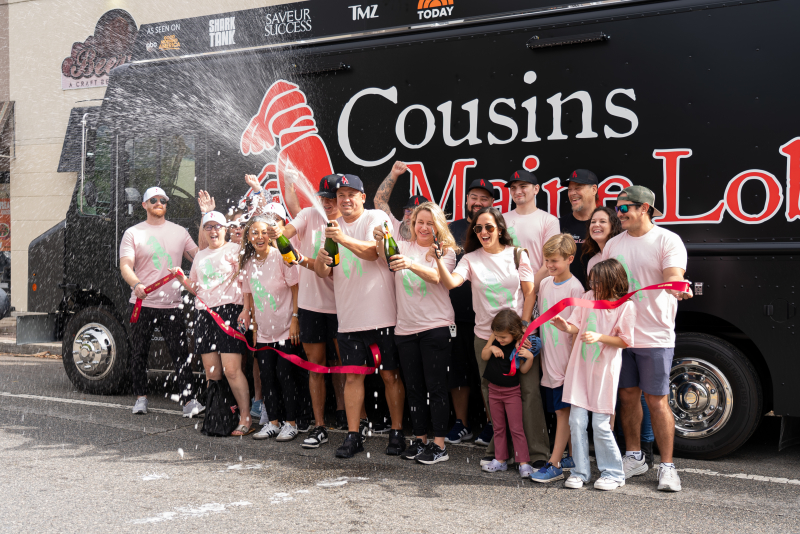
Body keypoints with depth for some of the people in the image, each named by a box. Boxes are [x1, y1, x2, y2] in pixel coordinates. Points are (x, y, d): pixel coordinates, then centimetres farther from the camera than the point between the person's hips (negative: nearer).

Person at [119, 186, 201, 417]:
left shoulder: (179, 232, 13)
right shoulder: (133, 233, 4)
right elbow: (125, 266, -7)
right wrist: (136, 284, -26)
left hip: (172, 305, 1)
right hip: (142, 304, -1)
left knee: (182, 354, -5)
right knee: (139, 353, 7)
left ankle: (189, 400, -6)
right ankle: (140, 397, 22)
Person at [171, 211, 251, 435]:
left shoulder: (234, 250, 2)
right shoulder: (200, 256, 22)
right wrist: (182, 278, 10)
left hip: (229, 310, -6)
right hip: (204, 314, 6)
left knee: (231, 370, -12)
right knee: (211, 372, 4)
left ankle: (246, 419, -6)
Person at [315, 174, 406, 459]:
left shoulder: (377, 218, -2)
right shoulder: (332, 227, 14)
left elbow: (373, 251, -19)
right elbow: (323, 272, 11)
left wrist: (344, 240, -35)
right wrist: (320, 261, -13)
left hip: (381, 315, -4)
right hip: (349, 317, 4)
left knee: (390, 375, 3)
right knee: (353, 375, 5)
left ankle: (397, 433, 12)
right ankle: (353, 435, 10)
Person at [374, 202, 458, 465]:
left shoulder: (445, 251, 2)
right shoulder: (403, 247, 10)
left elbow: (436, 276, -18)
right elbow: (384, 257, -11)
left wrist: (410, 264, -36)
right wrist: (380, 240, -33)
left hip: (435, 327, -3)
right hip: (405, 327, 4)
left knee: (436, 386, -3)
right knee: (414, 387, 10)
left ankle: (439, 445, 3)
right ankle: (420, 440, 20)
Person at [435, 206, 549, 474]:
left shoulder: (517, 255, 3)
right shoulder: (471, 259, 3)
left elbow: (529, 293, 3)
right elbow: (451, 282, -14)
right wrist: (439, 261, -31)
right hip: (486, 336, 1)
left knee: (528, 390, -5)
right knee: (492, 393, 8)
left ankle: (537, 452, 3)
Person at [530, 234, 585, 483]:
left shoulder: (574, 288, -12)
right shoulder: (545, 284, 9)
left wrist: (573, 360, -15)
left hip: (565, 360, -7)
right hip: (549, 359, 7)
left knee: (563, 411, -4)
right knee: (563, 411, 14)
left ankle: (554, 464, -3)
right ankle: (573, 457, 24)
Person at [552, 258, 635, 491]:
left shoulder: (626, 306, -8)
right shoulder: (588, 297, 5)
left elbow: (625, 341, -6)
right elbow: (576, 326, 6)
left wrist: (600, 337, -19)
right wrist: (565, 326, -16)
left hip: (604, 369, -4)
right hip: (580, 367, 4)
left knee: (601, 424, -2)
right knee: (577, 421, 2)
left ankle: (613, 473, 15)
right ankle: (580, 471, 15)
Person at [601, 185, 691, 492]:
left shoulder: (667, 240, -5)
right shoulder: (613, 244, 11)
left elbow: (673, 277, -20)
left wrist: (678, 287, -44)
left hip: (655, 336, -5)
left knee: (657, 400, -3)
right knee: (628, 396, 11)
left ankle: (667, 466, 6)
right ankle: (634, 457, 24)